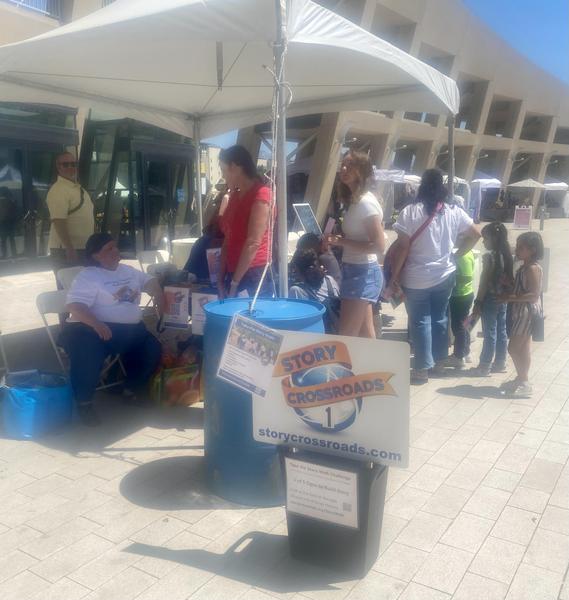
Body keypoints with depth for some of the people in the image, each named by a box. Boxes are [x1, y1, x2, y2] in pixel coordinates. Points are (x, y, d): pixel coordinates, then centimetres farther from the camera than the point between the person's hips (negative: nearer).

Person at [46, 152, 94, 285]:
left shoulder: (78, 188, 14)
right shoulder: (58, 190, -16)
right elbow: (58, 222, -24)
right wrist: (69, 248, -28)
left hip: (83, 248, 9)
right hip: (66, 250, -9)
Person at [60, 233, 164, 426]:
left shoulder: (128, 271, 18)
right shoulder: (87, 277, -6)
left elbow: (149, 281, 29)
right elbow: (74, 306, -18)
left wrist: (158, 296, 6)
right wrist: (96, 323, -35)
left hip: (132, 329, 7)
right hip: (101, 329, -7)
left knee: (153, 350, -4)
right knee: (87, 351, -34)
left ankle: (132, 390, 18)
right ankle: (84, 403, -14)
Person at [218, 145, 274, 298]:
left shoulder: (260, 194, -11)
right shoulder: (235, 196, 15)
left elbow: (253, 243, -16)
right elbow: (228, 239, 14)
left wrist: (235, 282, -14)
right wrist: (221, 277, 8)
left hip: (255, 273, -7)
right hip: (233, 272, 8)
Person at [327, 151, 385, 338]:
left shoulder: (365, 202, -17)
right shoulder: (356, 200, 12)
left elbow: (379, 246, -21)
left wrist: (342, 242, -22)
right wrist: (340, 240, 4)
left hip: (362, 273, -10)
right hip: (358, 271, 10)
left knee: (347, 336, -6)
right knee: (365, 333, 16)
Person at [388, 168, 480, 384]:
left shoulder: (410, 212, -12)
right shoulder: (454, 211, 1)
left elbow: (402, 247, -14)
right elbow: (475, 234, 8)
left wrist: (394, 276, -7)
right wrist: (457, 254, 14)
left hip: (417, 278, -4)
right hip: (445, 274, 4)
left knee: (420, 321, 4)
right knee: (440, 317, 17)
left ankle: (422, 369, 7)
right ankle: (440, 360, 29)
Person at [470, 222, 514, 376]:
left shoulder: (489, 256, -17)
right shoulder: (507, 255, 5)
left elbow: (484, 282, -17)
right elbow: (509, 280, 9)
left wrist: (477, 302, -12)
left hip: (490, 299, -8)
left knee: (490, 333, -2)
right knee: (501, 332, 14)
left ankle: (484, 367, 5)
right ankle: (500, 363, 23)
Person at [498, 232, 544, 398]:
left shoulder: (533, 268, -19)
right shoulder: (525, 267, 11)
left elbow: (534, 295, -25)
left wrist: (510, 297, -24)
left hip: (527, 313, -10)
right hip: (522, 312, 10)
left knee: (514, 348, -6)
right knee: (522, 348, 15)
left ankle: (524, 383, 3)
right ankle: (522, 379, 24)